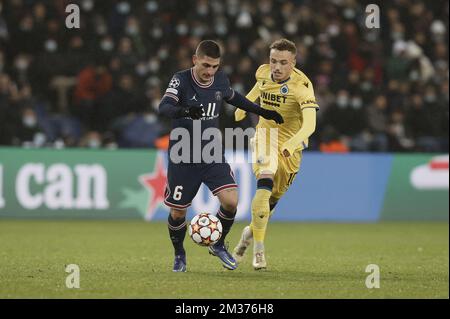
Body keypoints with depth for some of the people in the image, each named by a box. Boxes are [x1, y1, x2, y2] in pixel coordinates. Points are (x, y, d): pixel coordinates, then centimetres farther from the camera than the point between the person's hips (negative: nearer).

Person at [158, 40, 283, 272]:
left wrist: (261, 111, 23)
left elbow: (232, 97, 23)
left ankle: (218, 245, 11)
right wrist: (185, 111, -51)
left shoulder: (220, 80, 0)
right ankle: (179, 255, 31)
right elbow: (164, 107, -32)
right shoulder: (181, 80, -15)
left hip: (213, 156, 3)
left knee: (230, 200, -15)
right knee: (177, 211, 4)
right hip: (182, 157, -3)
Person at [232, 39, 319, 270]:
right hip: (266, 136, 1)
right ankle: (258, 250, -23)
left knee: (273, 198, 11)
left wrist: (291, 145, -51)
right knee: (265, 183, -25)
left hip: (291, 146, -1)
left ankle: (250, 232, 42)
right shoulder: (263, 73, -8)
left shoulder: (302, 86, -23)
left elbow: (309, 124, -36)